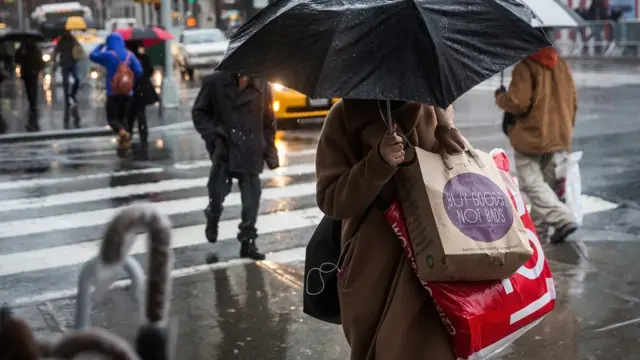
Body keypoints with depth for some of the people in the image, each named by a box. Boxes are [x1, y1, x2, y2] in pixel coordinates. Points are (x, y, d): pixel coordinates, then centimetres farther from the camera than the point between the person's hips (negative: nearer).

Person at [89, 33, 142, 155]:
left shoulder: (108, 55, -9)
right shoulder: (129, 55, 2)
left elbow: (92, 56, 7)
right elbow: (139, 71, -3)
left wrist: (101, 46, 20)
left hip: (113, 92, -4)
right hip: (127, 92, 4)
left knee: (112, 118, 1)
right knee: (123, 117, 15)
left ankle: (123, 133, -29)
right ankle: (124, 144, 7)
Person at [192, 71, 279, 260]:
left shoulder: (262, 86, 0)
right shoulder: (215, 82, -5)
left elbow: (268, 122, 8)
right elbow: (199, 112, 3)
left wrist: (270, 152, 8)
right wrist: (213, 135, -11)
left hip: (251, 152, 2)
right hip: (224, 148, -1)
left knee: (251, 198, 1)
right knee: (218, 190, -5)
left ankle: (248, 242, 16)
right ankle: (213, 218, 31)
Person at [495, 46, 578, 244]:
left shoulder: (525, 67, -14)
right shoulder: (561, 64, 9)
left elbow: (517, 102, -20)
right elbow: (573, 101, 13)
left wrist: (500, 97, 1)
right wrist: (567, 128, 24)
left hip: (532, 137, -7)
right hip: (560, 137, 7)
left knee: (532, 182, -5)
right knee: (547, 184, 13)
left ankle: (563, 219, -20)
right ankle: (537, 231, 17)